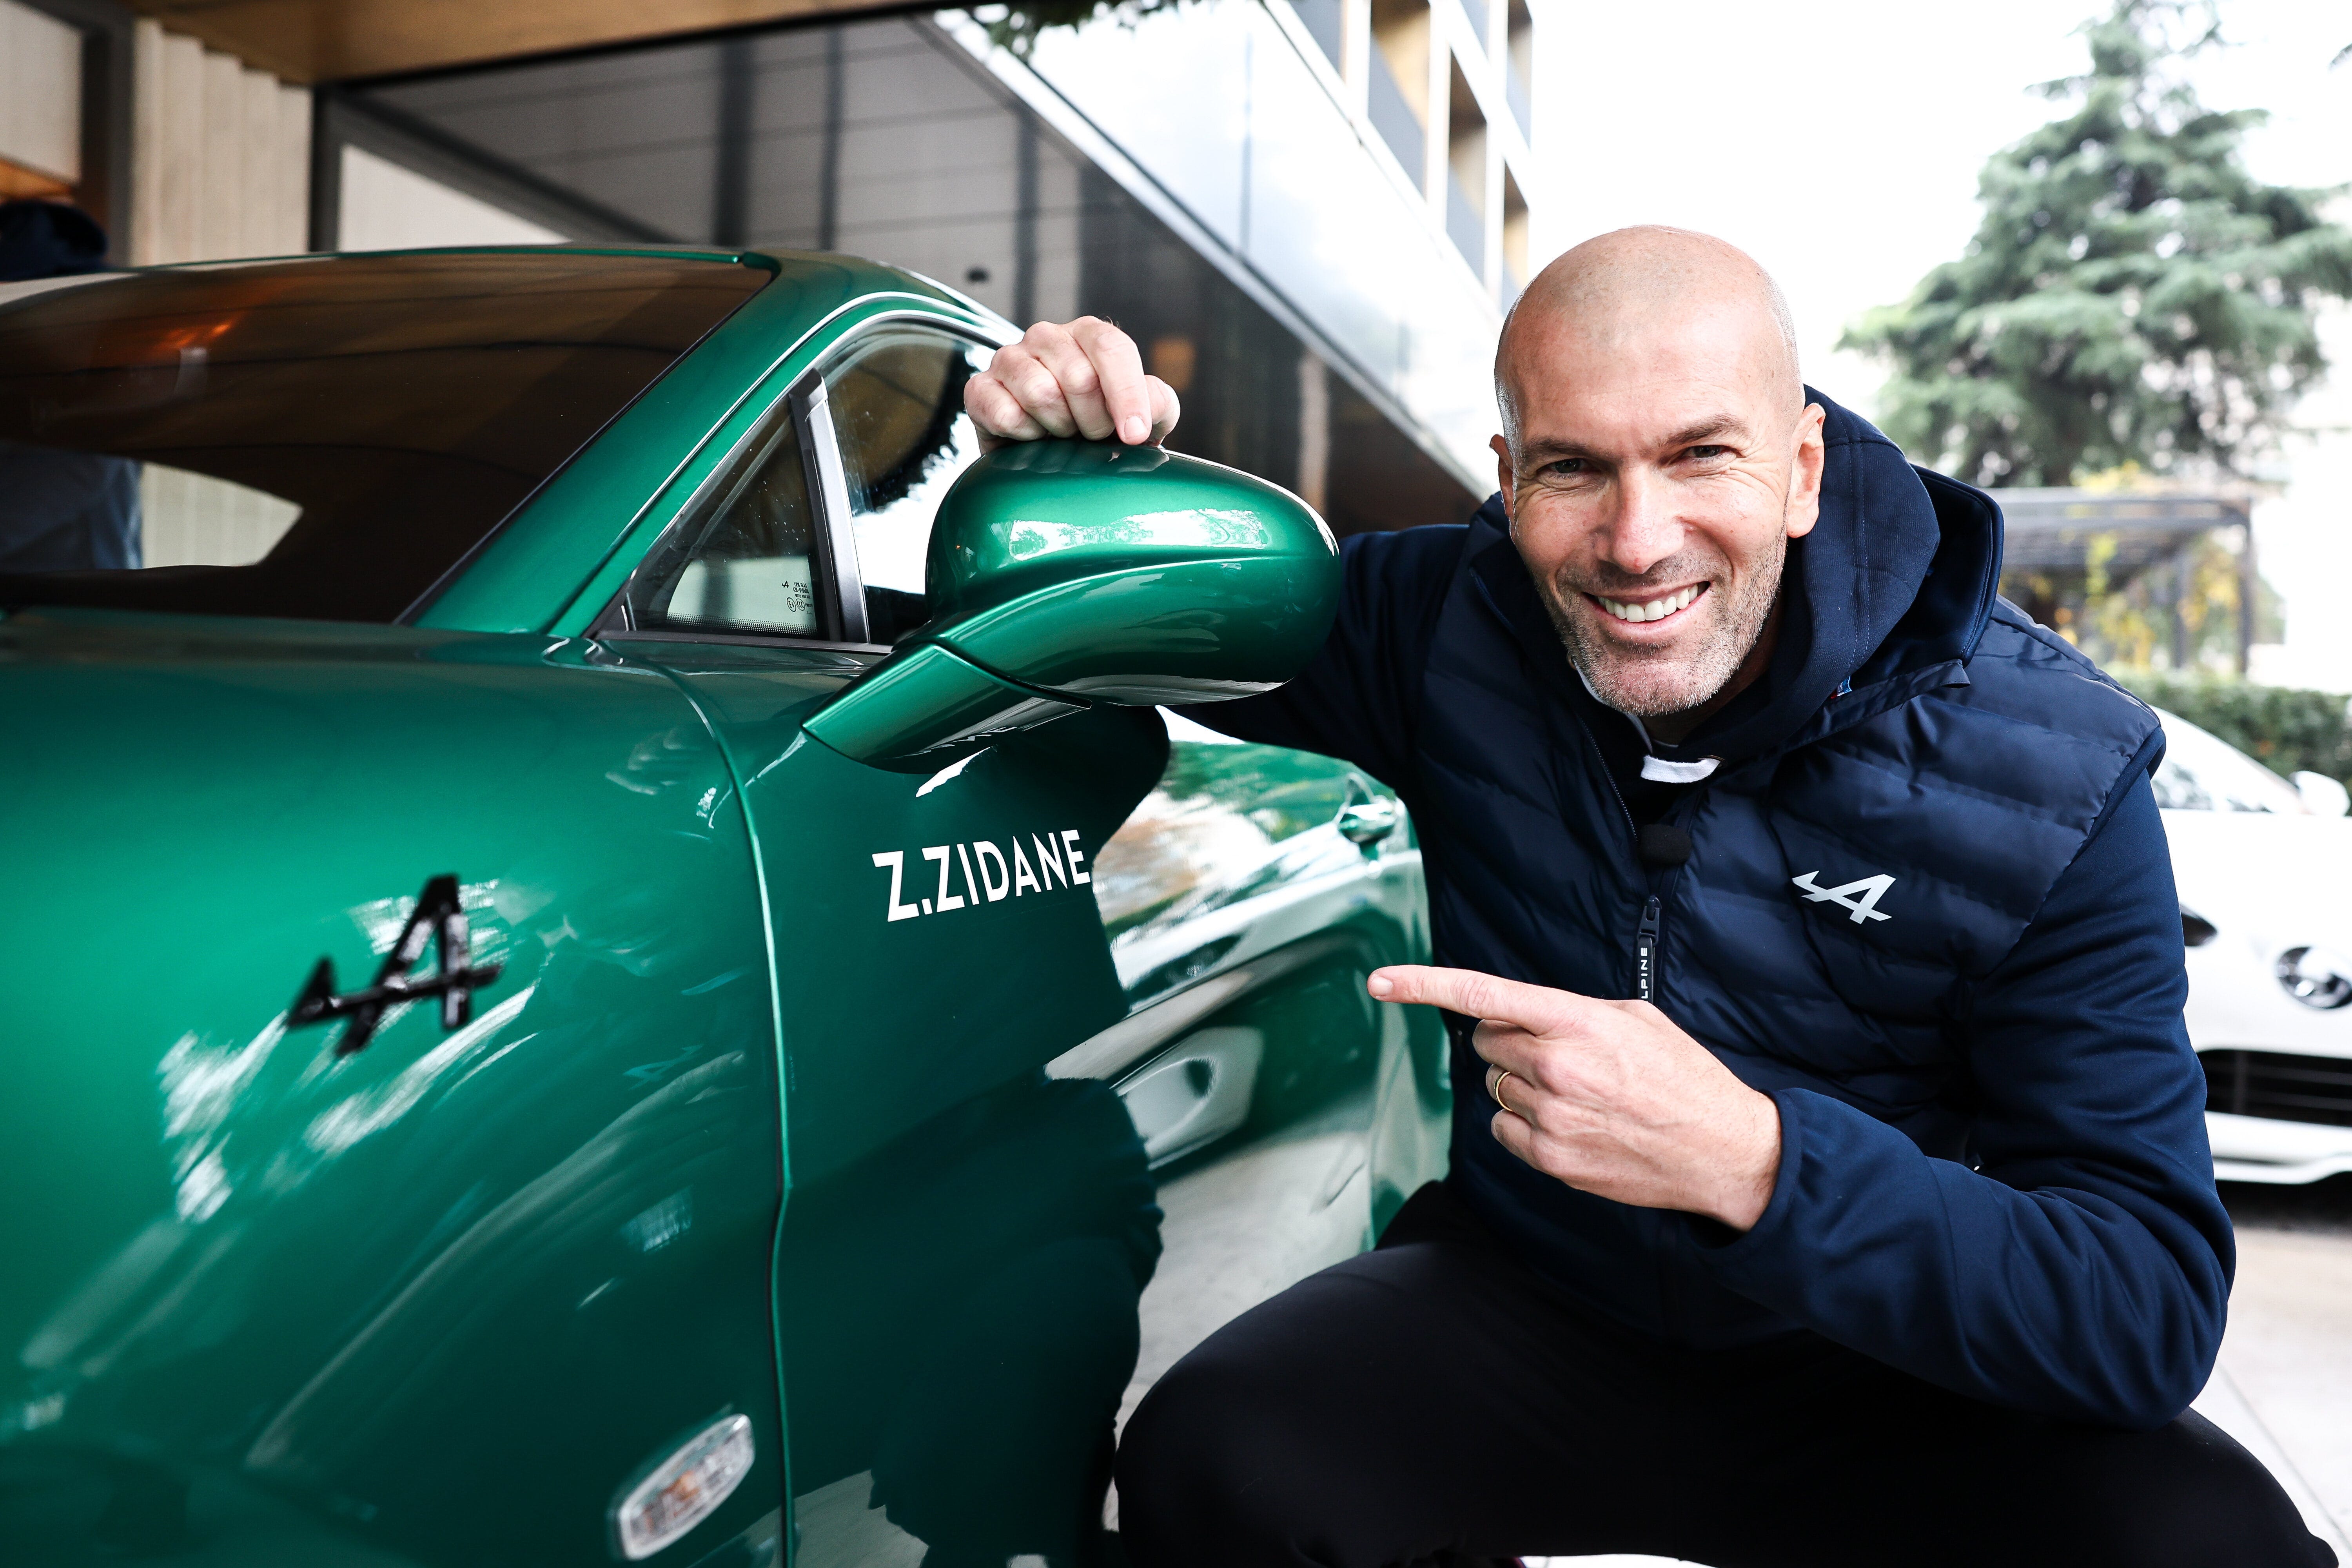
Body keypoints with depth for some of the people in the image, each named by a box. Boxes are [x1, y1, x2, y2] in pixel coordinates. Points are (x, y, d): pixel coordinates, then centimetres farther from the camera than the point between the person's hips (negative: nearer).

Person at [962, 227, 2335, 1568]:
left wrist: (1751, 1159, -38)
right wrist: (1085, 466, -17)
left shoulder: (2049, 775, -17)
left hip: (1890, 1370, 0)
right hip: (1527, 1302, 1)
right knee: (1206, 1458, -26)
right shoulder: (1452, 620, -10)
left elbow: (2156, 1309, -21)